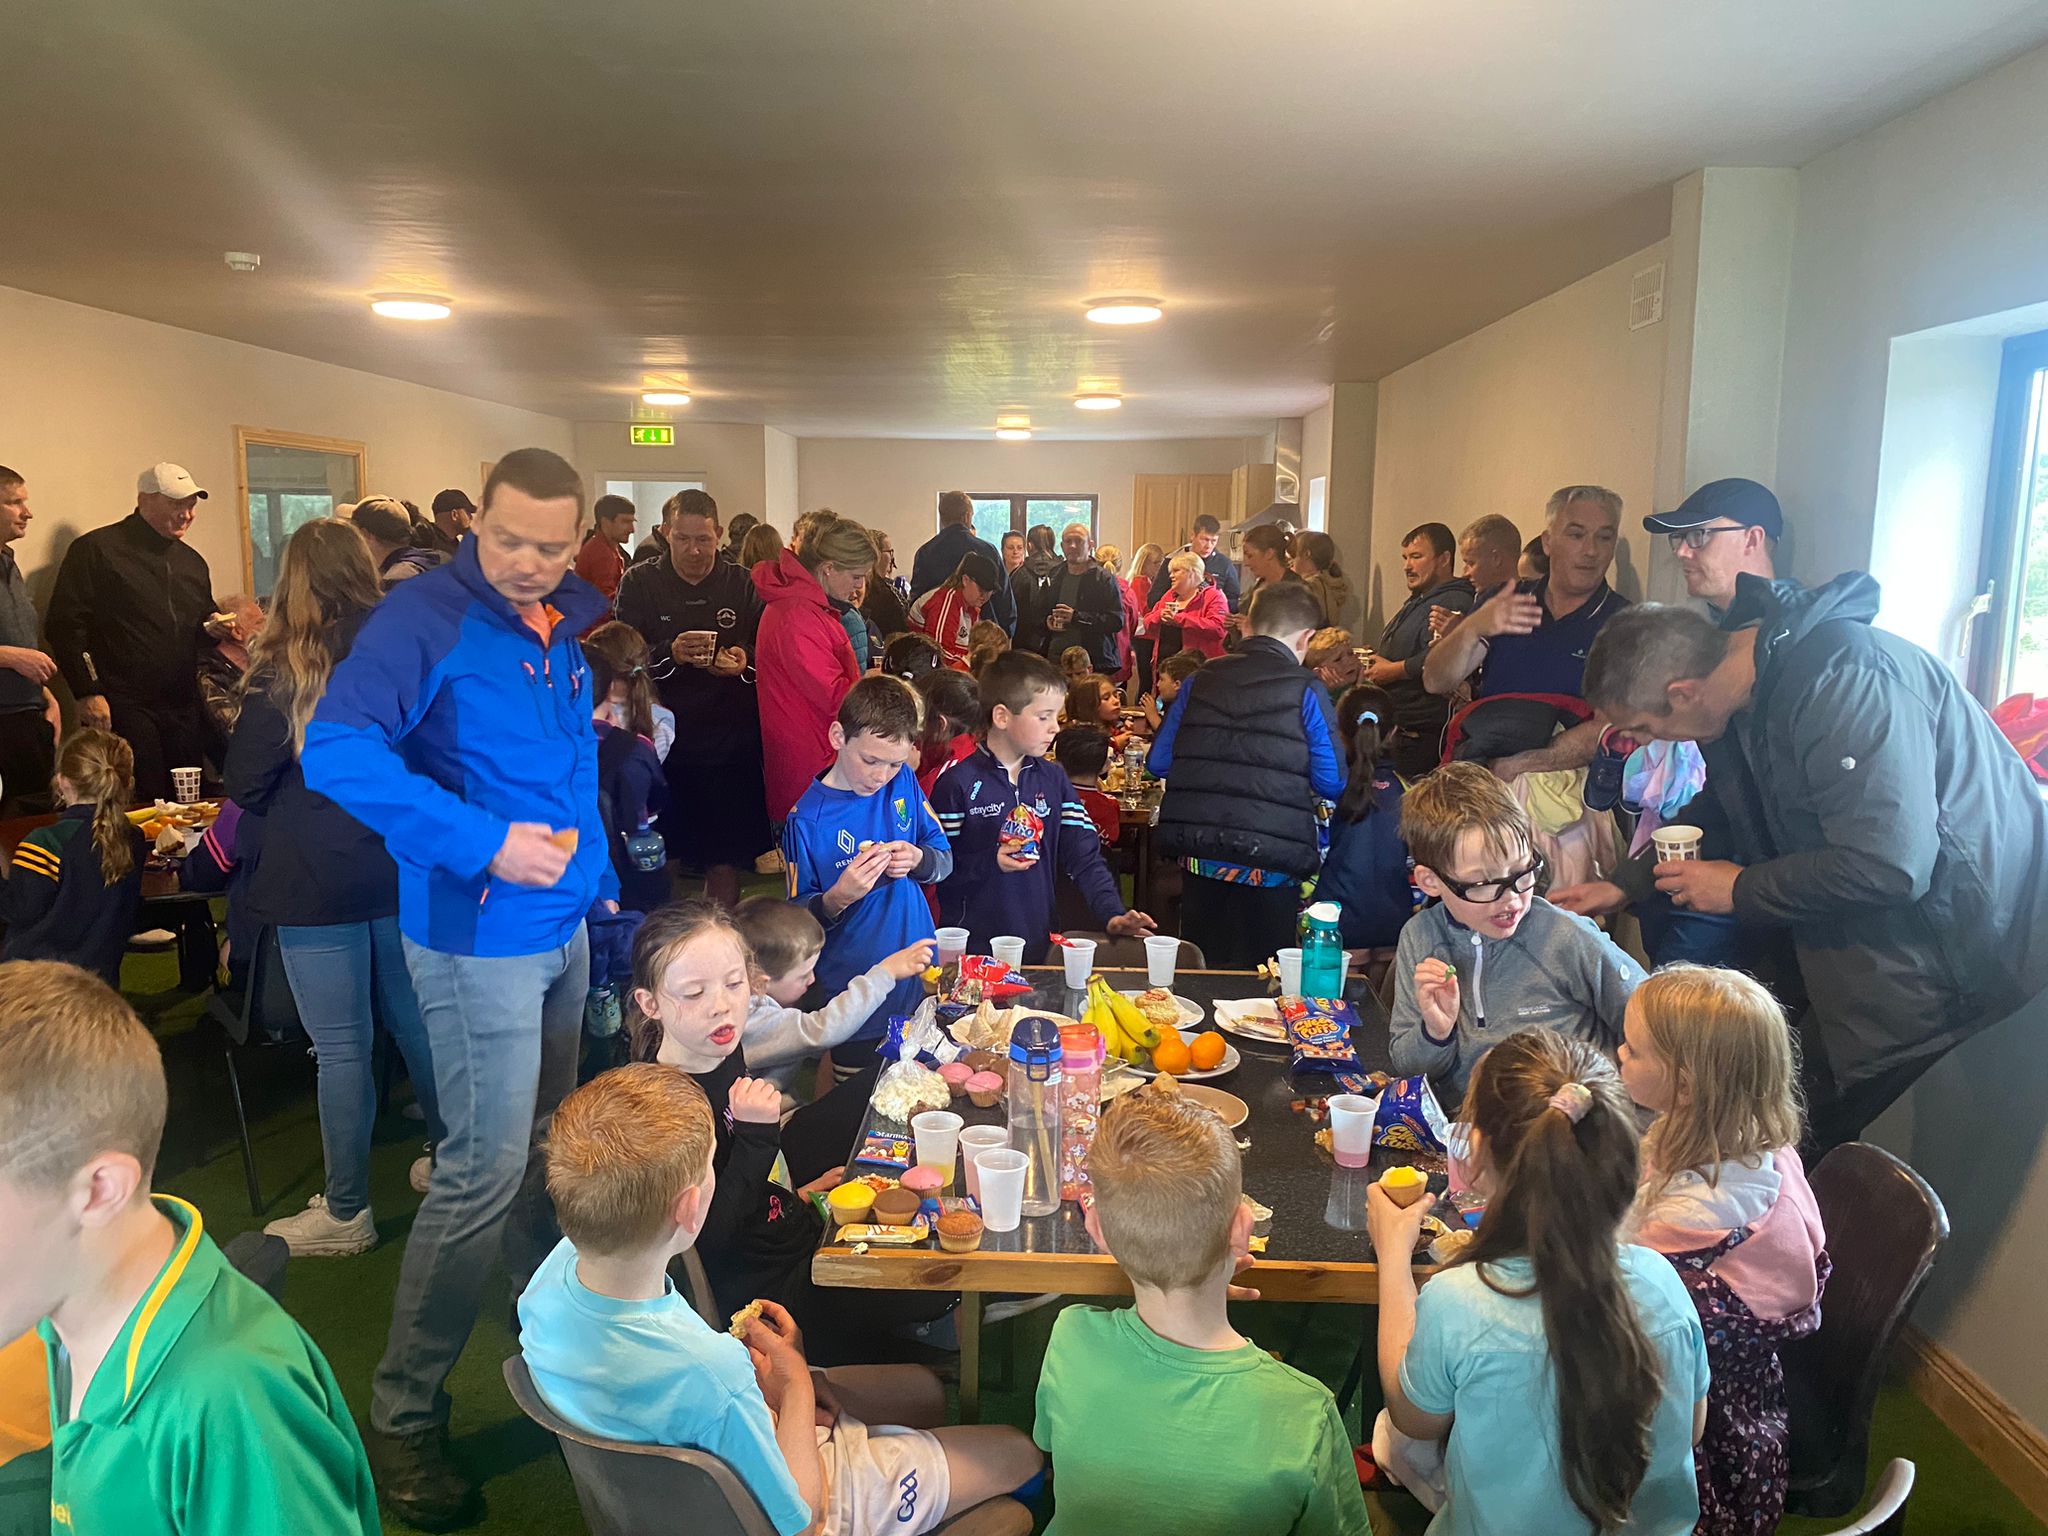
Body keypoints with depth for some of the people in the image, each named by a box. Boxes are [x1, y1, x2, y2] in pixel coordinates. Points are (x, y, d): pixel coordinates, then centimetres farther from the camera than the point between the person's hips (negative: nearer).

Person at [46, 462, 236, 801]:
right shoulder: (95, 549, -1)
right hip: (123, 709, -6)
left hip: (183, 709, 6)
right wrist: (87, 693, -14)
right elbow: (65, 624, -7)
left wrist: (212, 626, 4)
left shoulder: (192, 560, 19)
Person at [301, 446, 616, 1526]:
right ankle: (402, 1415, 14)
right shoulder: (423, 617, -15)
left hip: (563, 926, 8)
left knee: (541, 1146, 21)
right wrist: (485, 843, -27)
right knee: (485, 1171, -3)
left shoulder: (560, 628, 10)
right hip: (479, 939, -8)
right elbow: (337, 751, -24)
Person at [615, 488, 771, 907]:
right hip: (661, 738, 0)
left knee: (725, 857, 4)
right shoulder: (639, 583, 3)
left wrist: (744, 661, -14)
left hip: (730, 742, 0)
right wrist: (669, 653, -20)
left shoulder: (743, 584, 5)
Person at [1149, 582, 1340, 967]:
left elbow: (1158, 763, 9)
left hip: (1199, 856, 4)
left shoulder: (1200, 680, 7)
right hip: (1269, 863, -4)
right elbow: (1332, 783, -5)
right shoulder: (1304, 690, -4)